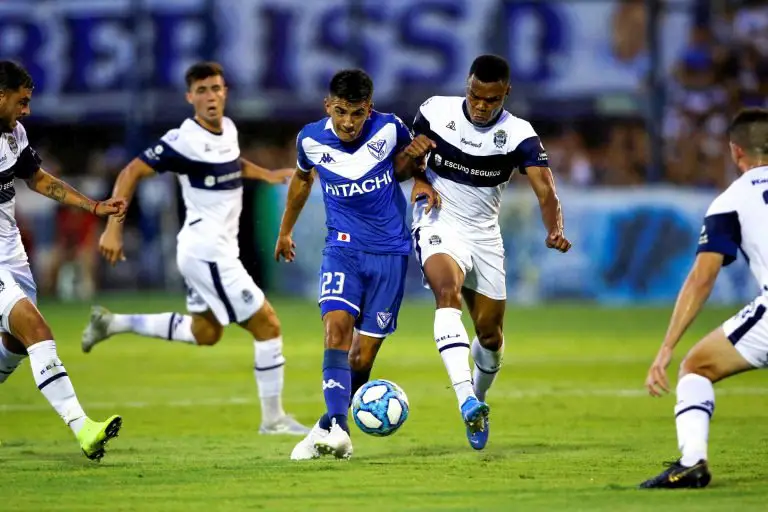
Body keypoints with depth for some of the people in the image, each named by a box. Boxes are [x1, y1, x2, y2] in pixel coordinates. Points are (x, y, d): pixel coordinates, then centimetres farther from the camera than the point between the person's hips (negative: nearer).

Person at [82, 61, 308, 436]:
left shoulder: (228, 129, 6)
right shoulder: (185, 140, -19)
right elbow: (131, 173, -16)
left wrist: (266, 174, 13)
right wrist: (113, 229, -22)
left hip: (216, 252, 9)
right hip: (208, 253, -9)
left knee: (205, 332, 23)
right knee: (267, 325, -6)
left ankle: (112, 323, 27)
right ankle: (273, 419, 4)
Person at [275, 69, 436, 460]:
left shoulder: (389, 129, -10)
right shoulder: (311, 140, -5)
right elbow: (302, 178, 17)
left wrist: (414, 158, -12)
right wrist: (285, 231, 27)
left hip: (390, 251, 0)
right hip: (343, 248, 0)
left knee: (364, 353, 1)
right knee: (336, 326, -24)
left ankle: (327, 428, 18)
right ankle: (337, 427, -33)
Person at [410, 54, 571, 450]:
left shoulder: (519, 135, -11)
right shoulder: (435, 111, -8)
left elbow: (545, 191, -21)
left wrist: (555, 231, -41)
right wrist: (419, 180, -13)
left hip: (485, 235, 2)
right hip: (439, 226, -2)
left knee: (490, 333, 7)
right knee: (448, 293, -32)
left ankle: (478, 401, 39)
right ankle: (466, 401, -45)